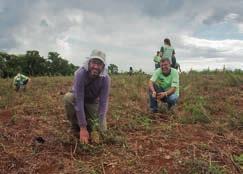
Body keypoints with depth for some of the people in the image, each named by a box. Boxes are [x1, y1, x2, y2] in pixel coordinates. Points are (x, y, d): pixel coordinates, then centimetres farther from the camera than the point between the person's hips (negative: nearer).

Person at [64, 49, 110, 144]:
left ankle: (88, 120, 20)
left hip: (93, 102, 1)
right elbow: (79, 100, -36)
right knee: (68, 97, -36)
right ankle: (76, 126, -11)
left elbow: (103, 103, -25)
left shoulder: (106, 78, -27)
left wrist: (98, 127, -31)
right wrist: (83, 128, -38)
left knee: (101, 131, -12)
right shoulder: (81, 73, -34)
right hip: (77, 98, -1)